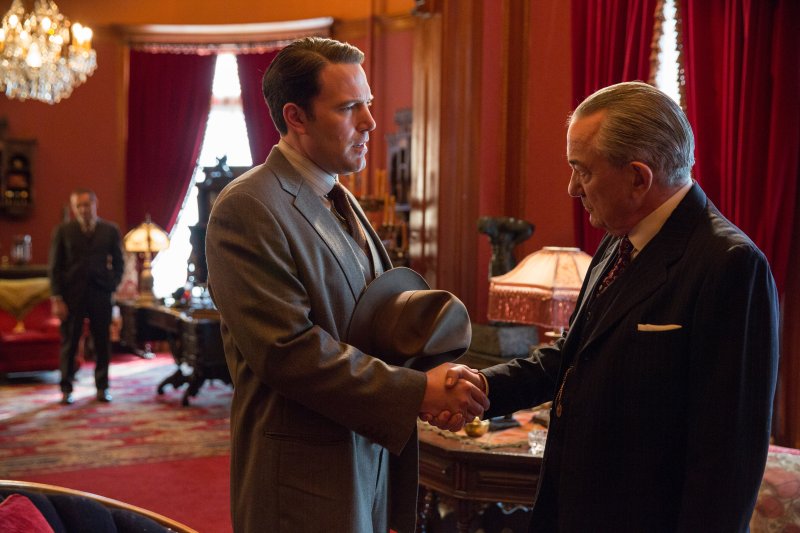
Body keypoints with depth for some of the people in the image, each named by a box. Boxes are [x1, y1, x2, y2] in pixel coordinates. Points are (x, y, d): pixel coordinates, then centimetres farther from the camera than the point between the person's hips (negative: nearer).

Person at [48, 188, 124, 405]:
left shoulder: (110, 230, 5)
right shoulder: (63, 231, 2)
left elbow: (118, 263, 11)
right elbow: (55, 267, 2)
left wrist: (112, 286, -2)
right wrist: (56, 298, -5)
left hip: (100, 294, 1)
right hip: (71, 295, -1)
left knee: (102, 343, 5)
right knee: (69, 343, 3)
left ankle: (102, 387, 15)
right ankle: (66, 389, 13)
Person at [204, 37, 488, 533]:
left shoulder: (340, 201, 12)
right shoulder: (247, 209, -17)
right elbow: (288, 349, -23)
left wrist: (438, 380, -2)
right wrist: (418, 391, -21)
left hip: (370, 453, 8)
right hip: (305, 480, -8)